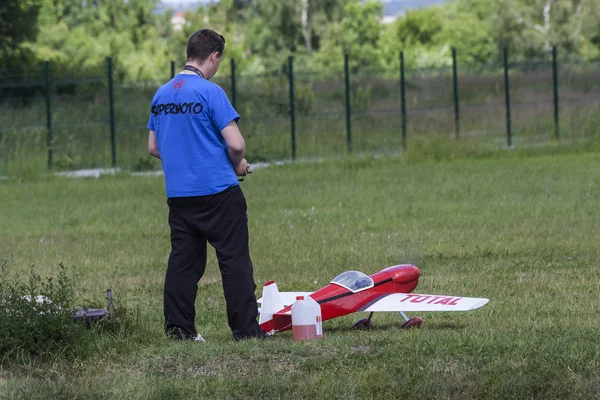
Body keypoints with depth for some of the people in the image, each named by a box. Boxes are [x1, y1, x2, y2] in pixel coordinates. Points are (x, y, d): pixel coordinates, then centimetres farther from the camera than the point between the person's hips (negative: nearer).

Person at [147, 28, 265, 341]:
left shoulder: (161, 94, 9)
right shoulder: (209, 92, -12)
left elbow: (153, 147, 16)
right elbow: (235, 144, -16)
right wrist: (238, 164, 4)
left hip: (178, 194, 6)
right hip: (218, 190, -6)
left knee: (183, 260, 10)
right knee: (234, 260, -1)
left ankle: (178, 328, 9)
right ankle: (245, 329, -1)